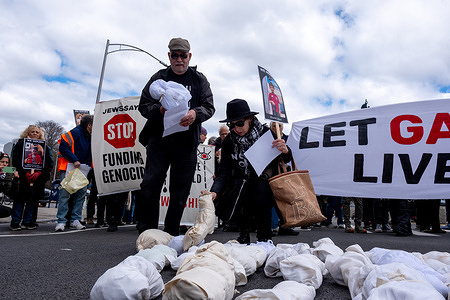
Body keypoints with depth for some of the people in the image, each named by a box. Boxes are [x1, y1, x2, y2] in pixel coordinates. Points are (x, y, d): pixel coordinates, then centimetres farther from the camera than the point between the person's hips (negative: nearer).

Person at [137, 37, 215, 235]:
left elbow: (209, 107, 5)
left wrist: (195, 113, -18)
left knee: (180, 190, 3)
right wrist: (160, 110, -15)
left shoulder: (199, 80, 13)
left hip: (186, 141, 1)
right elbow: (143, 105, 7)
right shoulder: (159, 77, 12)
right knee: (150, 184, -8)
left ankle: (171, 235, 14)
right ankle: (146, 232, 4)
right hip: (159, 138, 0)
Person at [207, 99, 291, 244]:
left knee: (260, 189, -35)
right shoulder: (228, 142, -3)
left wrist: (285, 151, -29)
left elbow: (285, 161, -3)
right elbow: (224, 172, -9)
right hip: (242, 182, 2)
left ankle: (264, 237, -14)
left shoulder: (265, 133, -8)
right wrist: (215, 192, -28)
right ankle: (244, 234, 2)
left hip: (264, 181, -1)